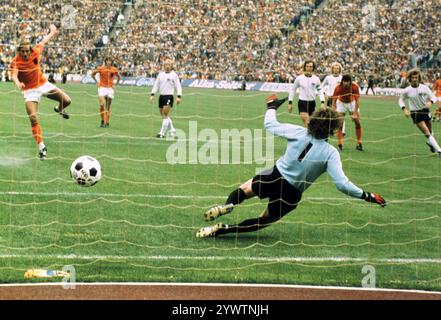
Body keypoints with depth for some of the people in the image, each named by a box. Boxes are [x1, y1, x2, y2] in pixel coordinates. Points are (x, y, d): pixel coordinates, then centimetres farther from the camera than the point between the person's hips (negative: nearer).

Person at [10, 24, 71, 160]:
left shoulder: (35, 53, -10)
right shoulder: (15, 62, -21)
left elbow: (43, 42, 9)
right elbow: (14, 75, -40)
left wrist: (52, 32, 26)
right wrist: (17, 82, -63)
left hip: (44, 85, 4)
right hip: (30, 91, -3)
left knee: (66, 100, -6)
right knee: (34, 119, -14)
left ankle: (59, 109, 33)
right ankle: (41, 147, -5)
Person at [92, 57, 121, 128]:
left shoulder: (114, 70, 1)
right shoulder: (100, 69, -3)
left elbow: (119, 77, 19)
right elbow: (93, 74, 13)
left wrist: (116, 84, 8)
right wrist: (97, 82, 7)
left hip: (110, 88, 1)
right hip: (102, 88, -1)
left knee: (108, 107, 3)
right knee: (102, 105, -14)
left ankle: (107, 123, 7)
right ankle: (102, 121, 0)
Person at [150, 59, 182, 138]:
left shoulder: (174, 75, -1)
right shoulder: (160, 74, 11)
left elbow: (178, 86, -3)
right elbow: (156, 85, 13)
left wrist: (179, 96, -13)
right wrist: (152, 95, 5)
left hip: (169, 96, -5)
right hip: (161, 96, 5)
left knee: (165, 115, -12)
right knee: (164, 115, 10)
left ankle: (162, 133, -12)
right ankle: (172, 130, 24)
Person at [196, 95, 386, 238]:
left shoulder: (298, 132, -9)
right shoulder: (330, 153, -12)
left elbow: (270, 125, 2)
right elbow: (342, 183, -19)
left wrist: (271, 106, 21)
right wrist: (367, 196, -10)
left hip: (275, 178, 0)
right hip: (291, 195, 0)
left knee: (244, 189, 24)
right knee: (265, 220, 18)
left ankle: (228, 205, -13)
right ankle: (223, 230, -1)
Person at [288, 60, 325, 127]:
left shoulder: (316, 79, 0)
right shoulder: (299, 78, -4)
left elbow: (320, 91, 7)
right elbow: (292, 89, 6)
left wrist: (322, 102, -5)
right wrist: (290, 103, 4)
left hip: (312, 102, 3)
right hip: (302, 102, -3)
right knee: (306, 123, -19)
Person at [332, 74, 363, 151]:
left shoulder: (355, 87, -30)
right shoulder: (338, 88, -30)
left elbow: (357, 101, -24)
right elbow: (334, 102, -26)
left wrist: (355, 114, -30)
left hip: (352, 103, 1)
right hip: (341, 103, -1)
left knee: (358, 123, -6)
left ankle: (359, 144, 4)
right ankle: (340, 145, -8)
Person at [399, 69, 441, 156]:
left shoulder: (424, 87, -6)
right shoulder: (407, 91, -7)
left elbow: (433, 97, -1)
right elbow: (401, 100, 7)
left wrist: (430, 102, -24)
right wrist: (404, 109, -10)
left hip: (425, 111, 2)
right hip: (415, 113, -2)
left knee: (430, 131, 13)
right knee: (427, 133, -12)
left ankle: (430, 142, 47)